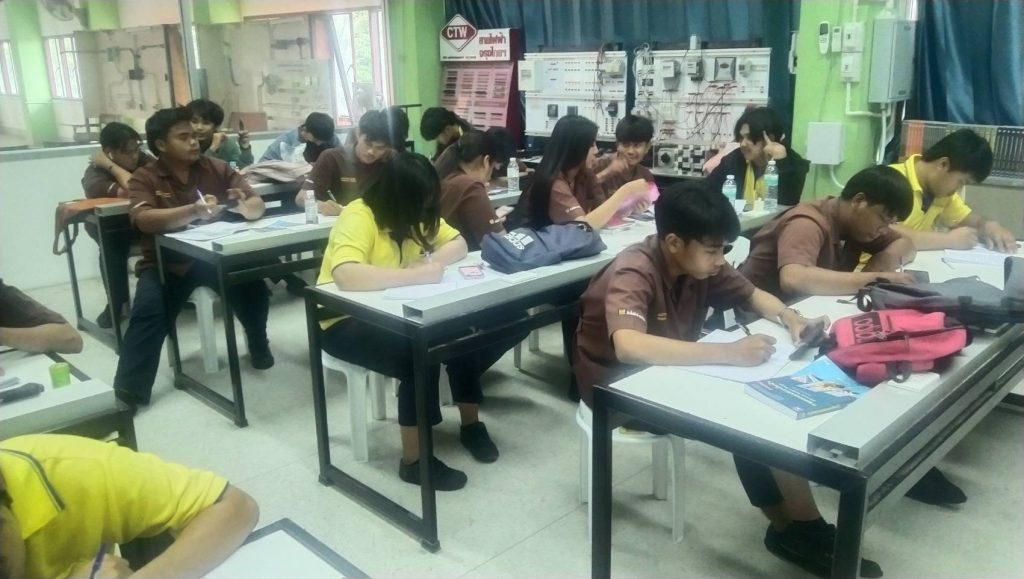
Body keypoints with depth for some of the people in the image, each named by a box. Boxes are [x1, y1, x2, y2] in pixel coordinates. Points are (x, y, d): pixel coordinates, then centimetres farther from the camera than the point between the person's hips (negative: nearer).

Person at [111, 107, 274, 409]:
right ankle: (128, 390, -17)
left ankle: (259, 346, 4)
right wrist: (194, 210, -39)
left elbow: (257, 205, -4)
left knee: (253, 283, -23)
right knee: (148, 309, -26)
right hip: (165, 263, -1)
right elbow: (145, 220, -24)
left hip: (212, 257, 1)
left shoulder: (217, 168, 2)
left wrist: (244, 207, -30)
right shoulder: (144, 178, -5)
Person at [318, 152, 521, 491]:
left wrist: (434, 260, -16)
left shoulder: (414, 212, 1)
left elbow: (458, 244, 6)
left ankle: (471, 423, 6)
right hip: (348, 320, -7)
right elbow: (346, 276, -39)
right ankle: (413, 461, -16)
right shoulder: (358, 217, -23)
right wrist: (417, 274, -38)